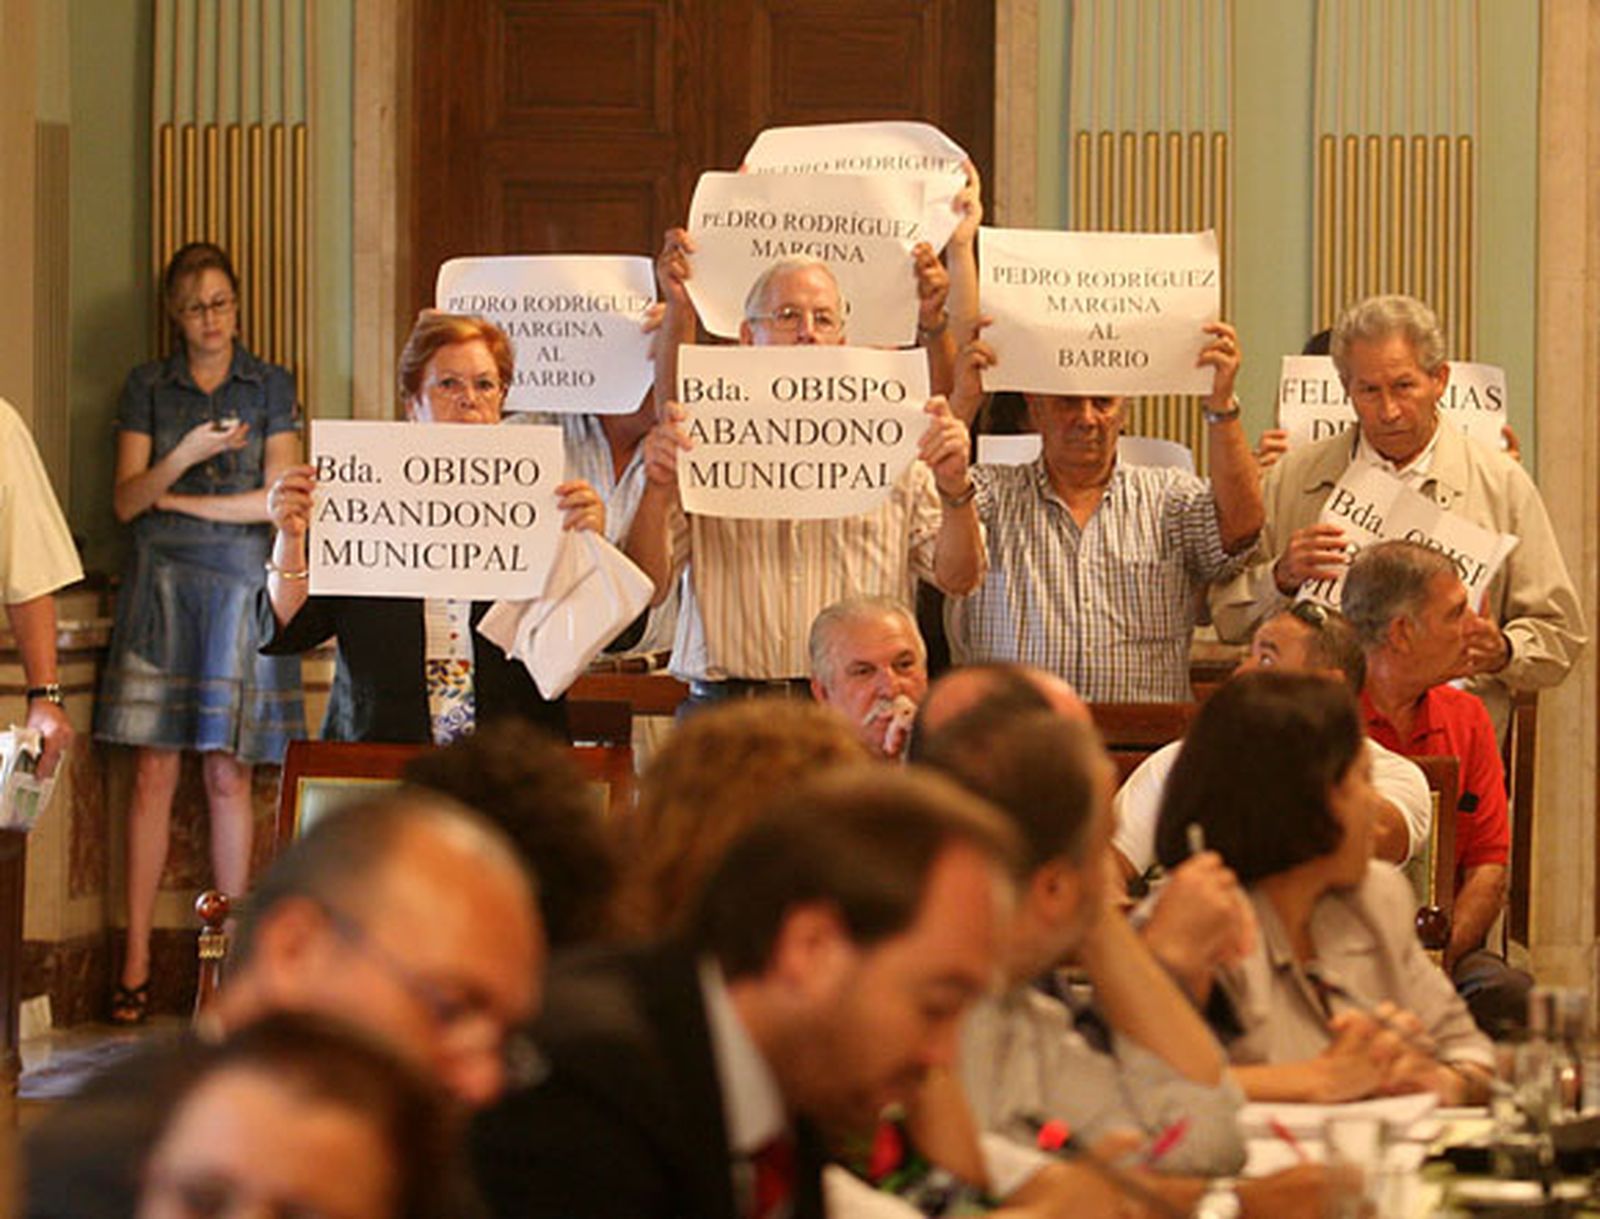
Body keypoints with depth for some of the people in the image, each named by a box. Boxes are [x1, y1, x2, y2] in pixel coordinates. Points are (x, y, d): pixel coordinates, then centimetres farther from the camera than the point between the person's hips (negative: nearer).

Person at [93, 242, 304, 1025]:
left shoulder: (270, 388, 8)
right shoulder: (147, 388, 11)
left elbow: (278, 500, 0)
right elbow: (126, 500, 3)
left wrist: (176, 498, -3)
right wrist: (187, 454, -14)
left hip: (239, 586, -1)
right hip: (160, 586, 1)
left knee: (227, 773, -3)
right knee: (154, 771, -4)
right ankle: (137, 962, -5)